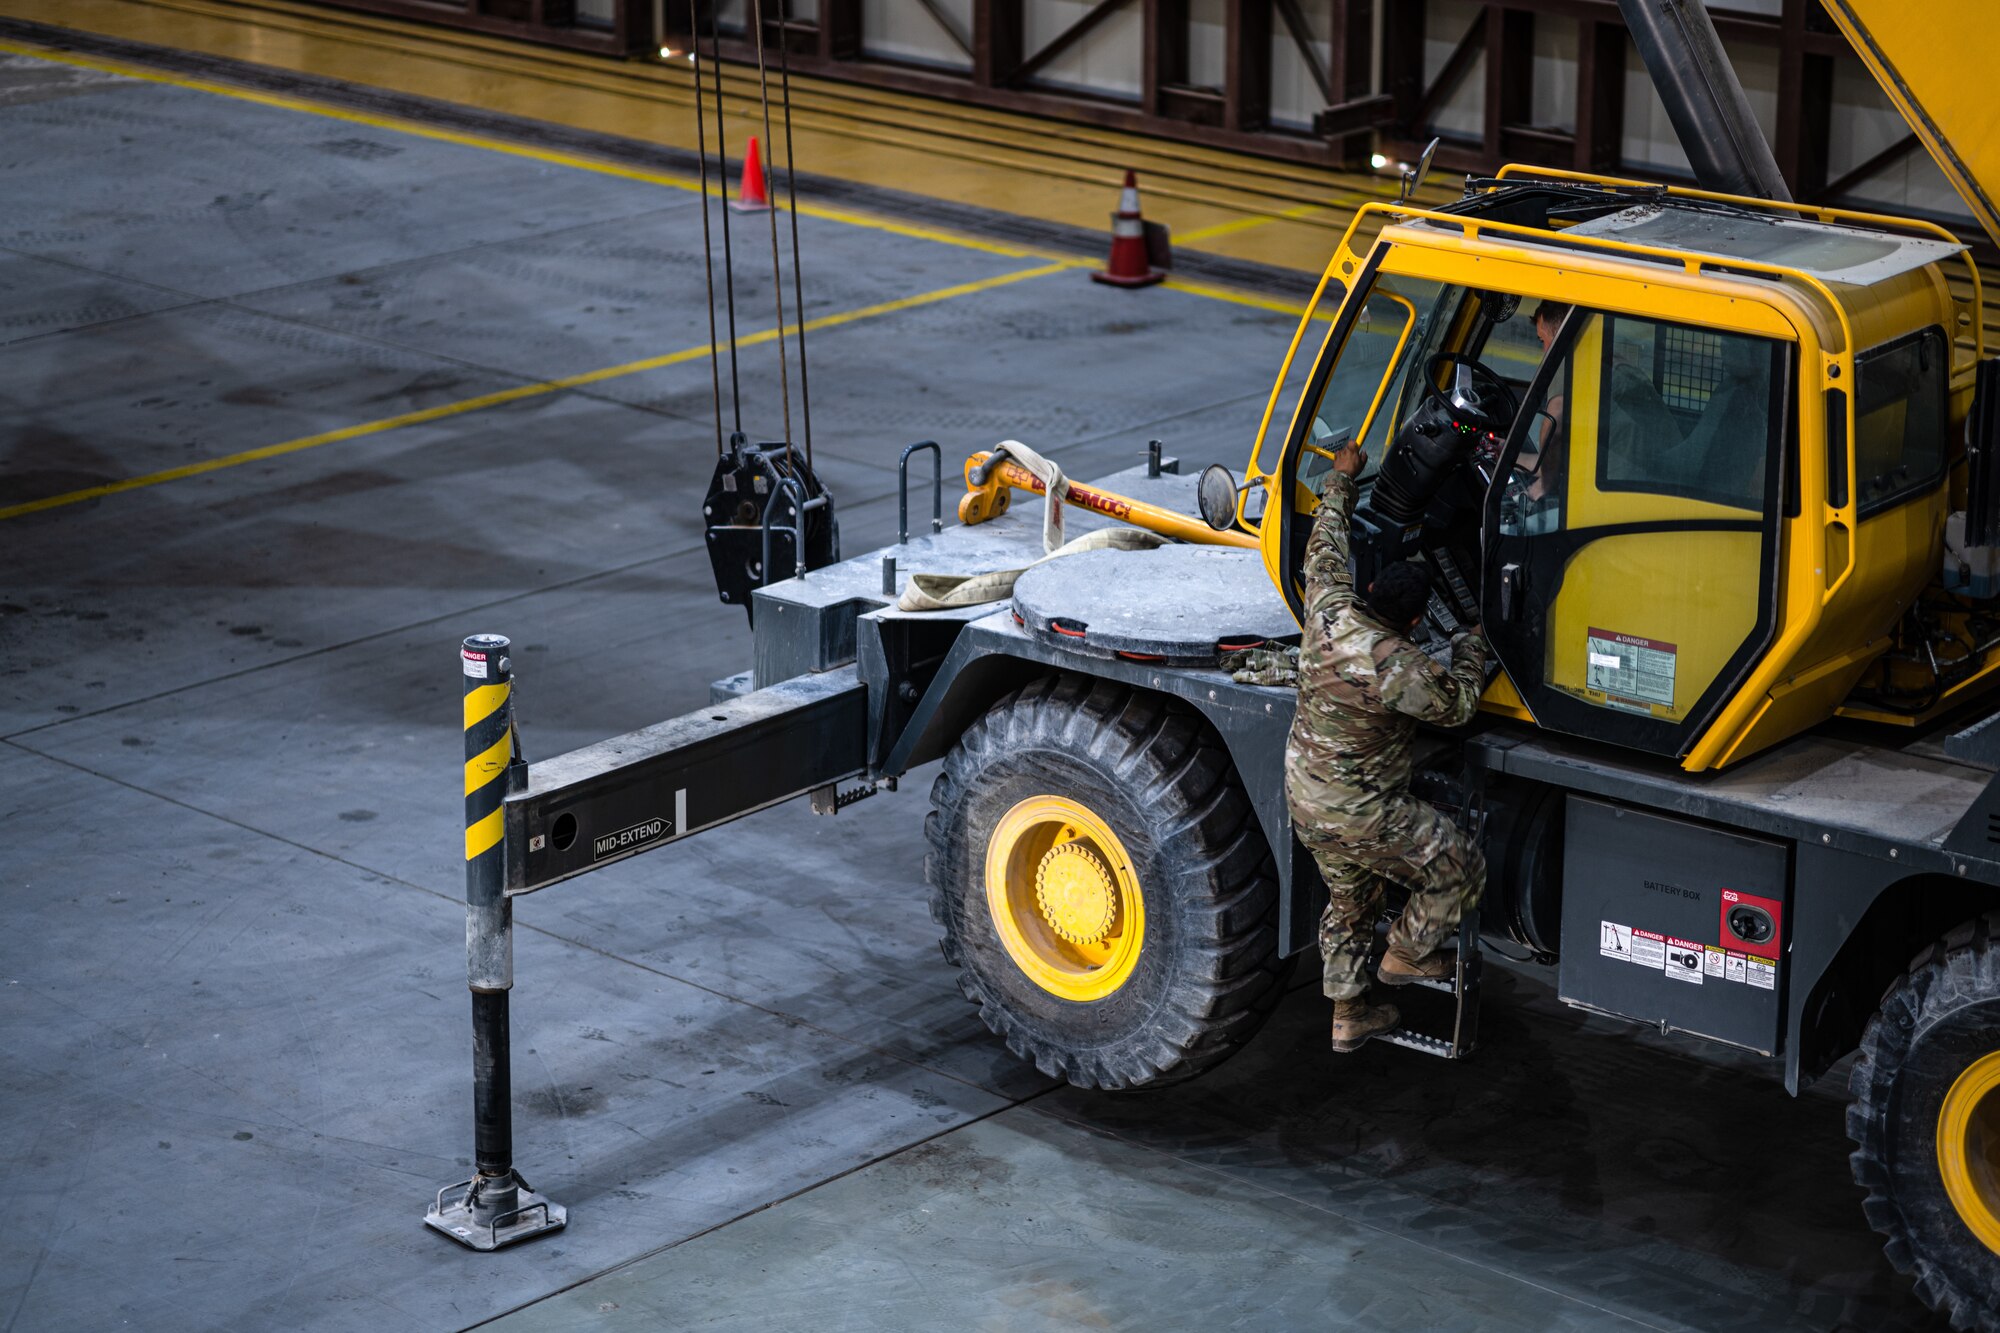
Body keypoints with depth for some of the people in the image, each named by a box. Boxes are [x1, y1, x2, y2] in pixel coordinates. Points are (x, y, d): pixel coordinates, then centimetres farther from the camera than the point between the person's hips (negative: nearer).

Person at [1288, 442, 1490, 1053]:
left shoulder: (1330, 611, -12)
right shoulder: (1401, 669, -30)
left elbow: (1325, 550, 9)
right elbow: (1456, 704, -10)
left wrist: (1341, 481, 21)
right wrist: (1470, 647, 7)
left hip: (1304, 798, 8)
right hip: (1362, 814, -8)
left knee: (1348, 900, 26)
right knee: (1461, 868, 10)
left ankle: (1348, 1015, 36)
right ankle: (1405, 954, 28)